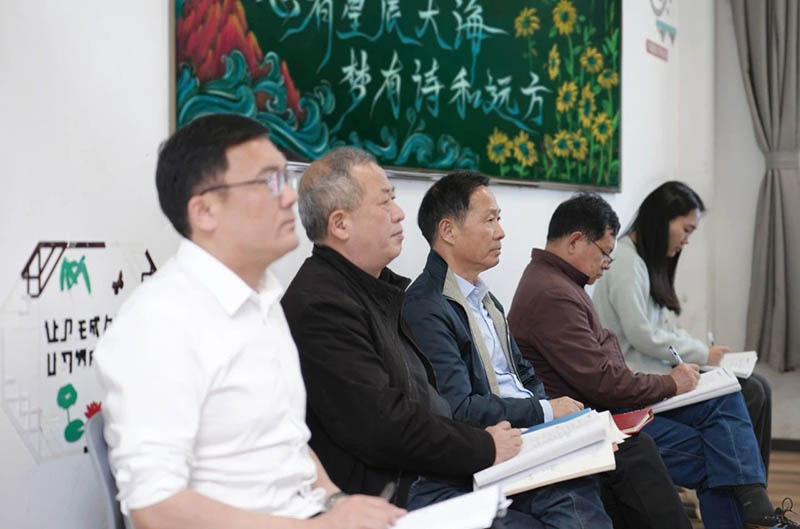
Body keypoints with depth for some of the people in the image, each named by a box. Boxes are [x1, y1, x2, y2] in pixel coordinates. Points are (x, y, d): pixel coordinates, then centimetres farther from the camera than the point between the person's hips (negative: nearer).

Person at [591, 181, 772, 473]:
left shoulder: (650, 261, 16)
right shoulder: (625, 262, -15)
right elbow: (641, 335, -18)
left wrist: (705, 350, 3)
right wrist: (703, 354, -9)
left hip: (656, 367, 10)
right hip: (639, 379, -10)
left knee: (756, 387, -2)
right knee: (749, 394, -15)